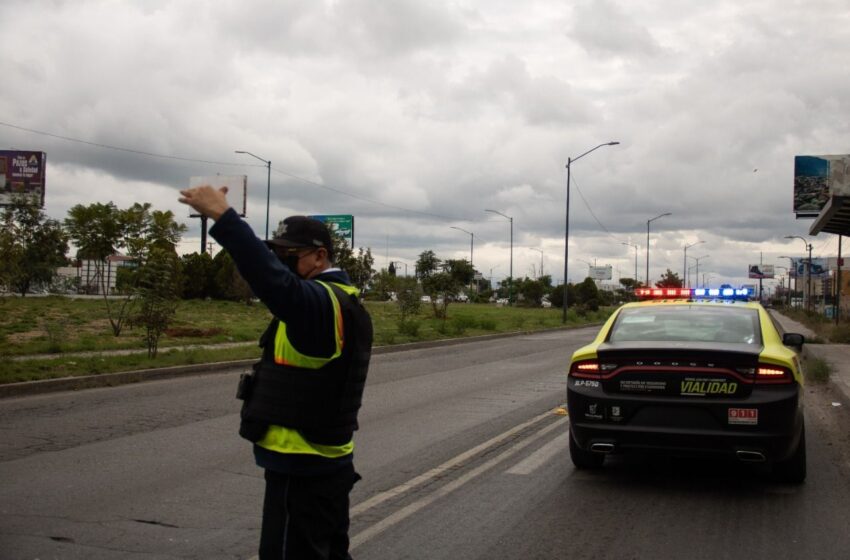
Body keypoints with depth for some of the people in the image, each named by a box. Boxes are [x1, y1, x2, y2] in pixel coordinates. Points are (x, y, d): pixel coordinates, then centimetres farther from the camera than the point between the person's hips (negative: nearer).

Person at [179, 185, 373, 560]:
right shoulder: (343, 302, 14)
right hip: (327, 463, 10)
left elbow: (276, 282, -38)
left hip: (300, 471, -10)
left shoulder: (322, 303, -22)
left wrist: (223, 217, -40)